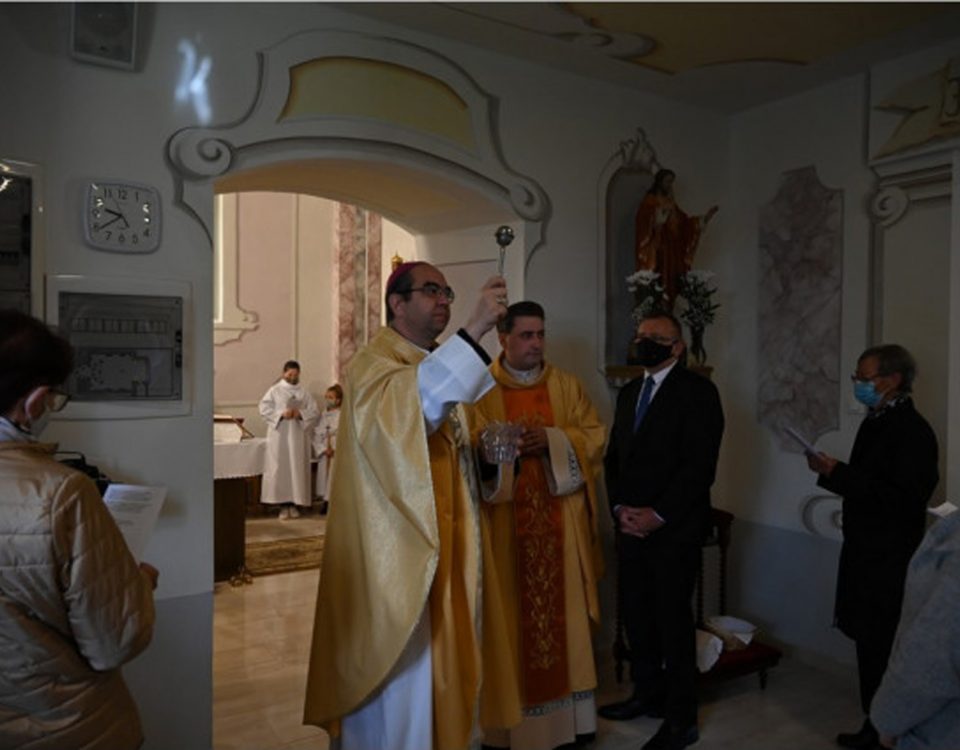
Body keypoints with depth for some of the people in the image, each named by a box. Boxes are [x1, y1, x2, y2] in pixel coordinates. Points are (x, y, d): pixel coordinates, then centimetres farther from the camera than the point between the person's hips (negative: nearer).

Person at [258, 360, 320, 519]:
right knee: (280, 468, -5)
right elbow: (264, 408, -3)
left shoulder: (304, 393, 11)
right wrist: (281, 413, -15)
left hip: (298, 436, 2)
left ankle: (294, 503, 6)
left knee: (297, 468, 0)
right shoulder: (274, 390, 5)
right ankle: (283, 505, 1)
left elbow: (314, 411, 6)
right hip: (279, 436, -2)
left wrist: (301, 414, -12)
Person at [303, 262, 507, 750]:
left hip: (438, 544, 8)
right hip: (396, 548, -8)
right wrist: (473, 330, -39)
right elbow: (408, 410, -36)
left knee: (436, 659, 17)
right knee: (398, 674, 1)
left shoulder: (437, 364, 15)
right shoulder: (374, 363, -11)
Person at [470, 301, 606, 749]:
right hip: (503, 522, -2)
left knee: (561, 614, 7)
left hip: (557, 521, 2)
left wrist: (551, 440, -13)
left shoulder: (566, 385, 9)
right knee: (508, 616, 2)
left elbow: (594, 436, 4)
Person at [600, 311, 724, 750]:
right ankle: (648, 694, 31)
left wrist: (658, 514, -16)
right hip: (631, 524, 6)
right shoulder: (628, 392, 15)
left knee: (673, 618, 2)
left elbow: (700, 463, -14)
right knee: (636, 613, 12)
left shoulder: (698, 391, -6)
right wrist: (620, 508, 0)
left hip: (675, 528, -6)